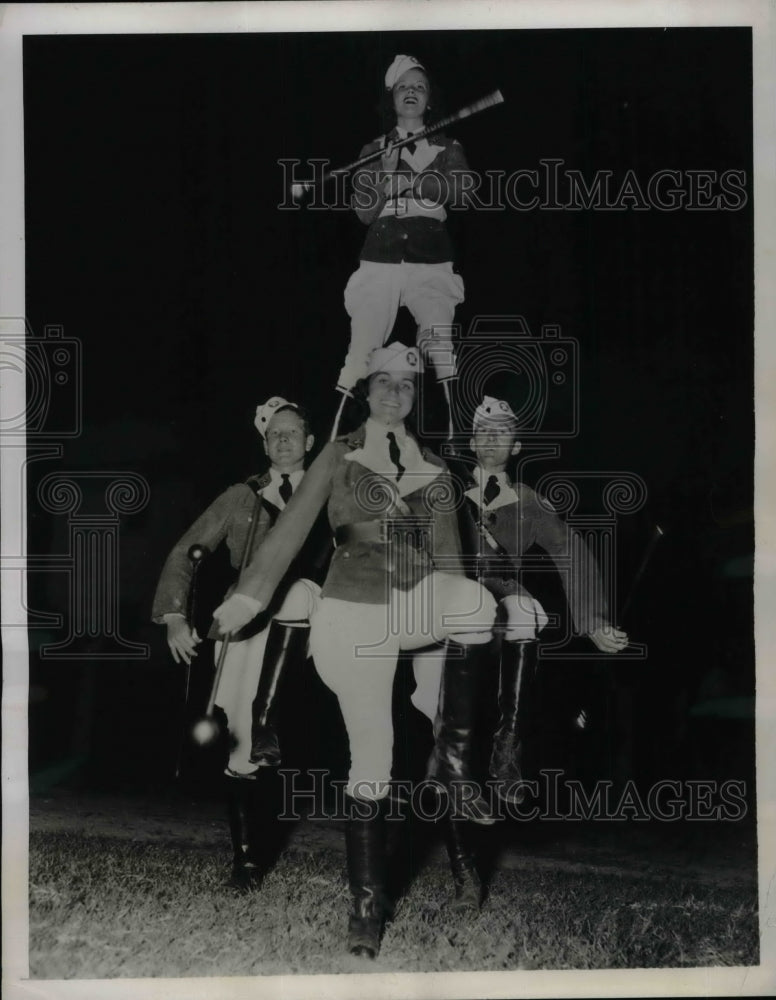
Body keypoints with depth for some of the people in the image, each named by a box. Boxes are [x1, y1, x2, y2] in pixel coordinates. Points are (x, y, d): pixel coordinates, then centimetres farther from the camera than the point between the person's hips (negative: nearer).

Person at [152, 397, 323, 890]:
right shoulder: (241, 498, 11)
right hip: (244, 627, 0)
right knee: (239, 747, -6)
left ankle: (267, 729, -24)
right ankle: (247, 857, 6)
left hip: (300, 626, 0)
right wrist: (175, 616, -3)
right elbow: (186, 553, 9)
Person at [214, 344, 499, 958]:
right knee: (372, 756, -6)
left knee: (476, 597, -32)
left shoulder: (433, 470, 11)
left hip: (415, 605, 2)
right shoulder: (339, 457, 5)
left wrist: (454, 613, -1)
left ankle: (452, 756, -19)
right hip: (354, 614, -2)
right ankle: (368, 902, 6)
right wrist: (248, 596, -10)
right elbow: (293, 527, -2)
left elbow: (445, 554, 8)